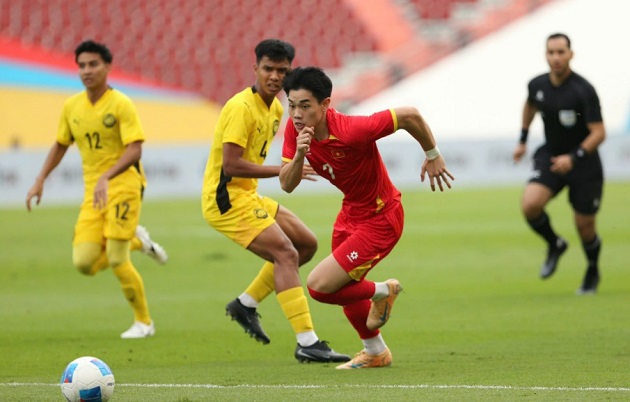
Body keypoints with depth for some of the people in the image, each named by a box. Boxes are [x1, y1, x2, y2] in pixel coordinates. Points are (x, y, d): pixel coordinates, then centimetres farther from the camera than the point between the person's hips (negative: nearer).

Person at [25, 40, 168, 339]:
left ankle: (144, 322, 12)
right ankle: (136, 241, 21)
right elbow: (60, 145, 22)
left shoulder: (120, 104, -11)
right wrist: (40, 181, 12)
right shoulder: (72, 107, 8)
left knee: (116, 260, -10)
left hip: (123, 186, -6)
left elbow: (134, 149, -20)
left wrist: (107, 178, -33)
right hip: (93, 193, 6)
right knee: (84, 263, -7)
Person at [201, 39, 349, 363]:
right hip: (226, 199, -10)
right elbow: (230, 164, -25)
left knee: (307, 243, 13)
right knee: (286, 254, -19)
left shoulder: (275, 108, 10)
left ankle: (245, 304, 18)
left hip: (248, 195, 10)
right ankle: (306, 343, -22)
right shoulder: (241, 108, -19)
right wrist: (282, 171, -24)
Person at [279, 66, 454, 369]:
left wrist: (433, 156, -13)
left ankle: (382, 292, 13)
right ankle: (376, 352, 48)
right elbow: (287, 185, -13)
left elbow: (410, 116, -27)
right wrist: (299, 156, -33)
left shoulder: (351, 130, -35)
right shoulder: (296, 129, -13)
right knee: (345, 288, 24)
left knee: (319, 286, -14)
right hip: (351, 213, 8)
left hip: (380, 220, -8)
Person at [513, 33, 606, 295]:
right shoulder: (538, 85, -5)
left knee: (584, 226, 4)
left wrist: (573, 158, -33)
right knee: (530, 205, -21)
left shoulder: (583, 91, -22)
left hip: (584, 164, -4)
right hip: (550, 156, 4)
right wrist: (522, 140, 19)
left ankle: (593, 271, 36)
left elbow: (598, 133, -22)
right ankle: (555, 246, 10)